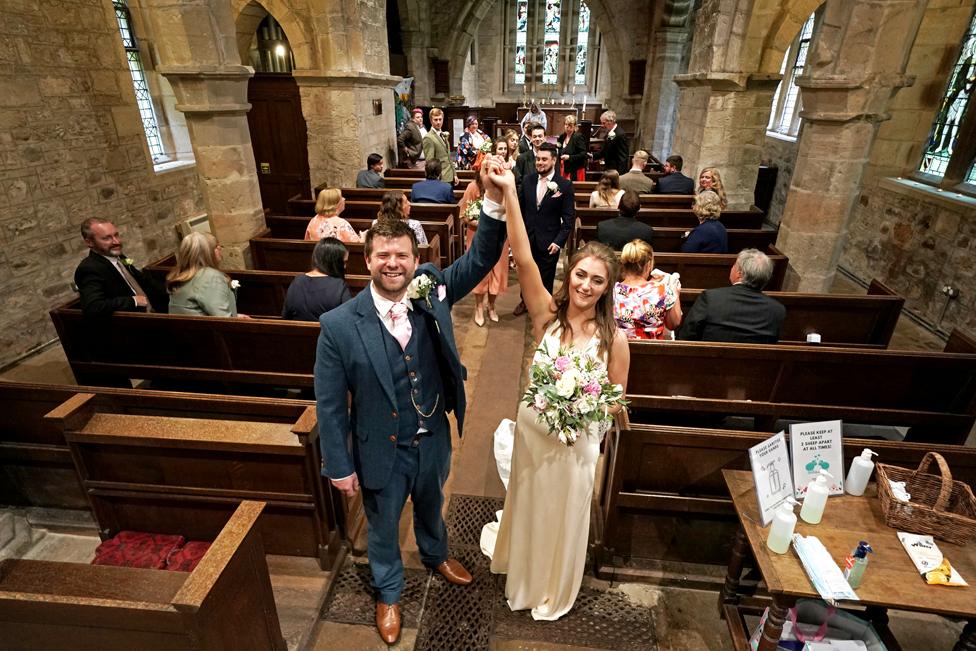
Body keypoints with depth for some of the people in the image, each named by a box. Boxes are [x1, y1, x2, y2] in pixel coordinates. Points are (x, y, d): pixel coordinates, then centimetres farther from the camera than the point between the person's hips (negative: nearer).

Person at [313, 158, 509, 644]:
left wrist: (494, 199, -34)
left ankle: (435, 555, 64)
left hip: (433, 440, 3)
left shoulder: (431, 291, -13)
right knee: (382, 527, 24)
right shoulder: (339, 325, -22)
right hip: (381, 451, -2)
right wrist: (340, 466, -8)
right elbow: (330, 405, -14)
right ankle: (389, 591, 54)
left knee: (431, 507, 32)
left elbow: (480, 260, -19)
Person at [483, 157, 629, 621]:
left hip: (577, 441, -1)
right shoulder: (547, 315, -17)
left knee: (563, 516, 22)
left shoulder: (613, 337, -17)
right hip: (532, 428, 1)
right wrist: (510, 193, -38)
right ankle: (522, 568, 60)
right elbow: (523, 258, -30)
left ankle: (554, 591, 53)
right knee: (528, 505, 27)